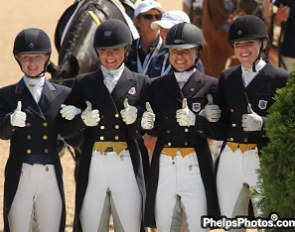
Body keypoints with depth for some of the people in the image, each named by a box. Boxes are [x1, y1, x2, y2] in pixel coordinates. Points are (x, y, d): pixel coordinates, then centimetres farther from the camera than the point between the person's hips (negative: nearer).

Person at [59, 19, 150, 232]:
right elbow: (65, 130, 7)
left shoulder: (140, 83, 10)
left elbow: (142, 131, 7)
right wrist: (82, 120, -12)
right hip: (92, 166, 1)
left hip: (127, 167, -1)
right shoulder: (84, 83, 10)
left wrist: (135, 118, -13)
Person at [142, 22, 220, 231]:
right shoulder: (158, 86, 12)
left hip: (195, 166, -3)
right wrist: (148, 123, -12)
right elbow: (156, 130, 9)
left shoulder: (209, 85, 3)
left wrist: (195, 120, -21)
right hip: (164, 165, 3)